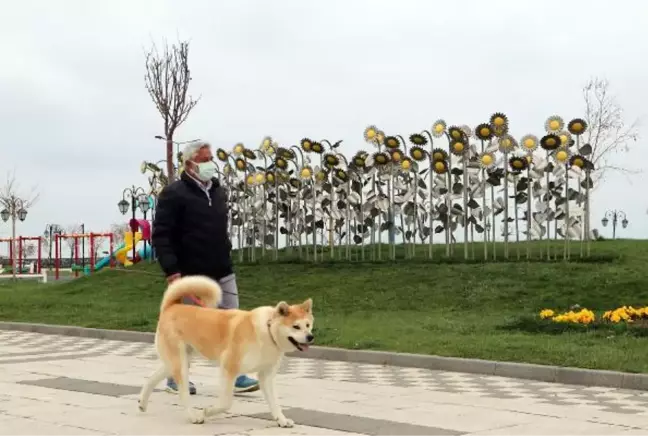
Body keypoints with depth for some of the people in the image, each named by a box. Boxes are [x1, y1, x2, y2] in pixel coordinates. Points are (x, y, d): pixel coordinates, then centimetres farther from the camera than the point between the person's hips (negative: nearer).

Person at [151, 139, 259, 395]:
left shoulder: (218, 192, 13)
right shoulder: (174, 194, -10)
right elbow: (160, 235, -14)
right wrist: (171, 270, -21)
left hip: (222, 273, 6)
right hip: (191, 275, -6)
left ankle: (235, 376, 10)